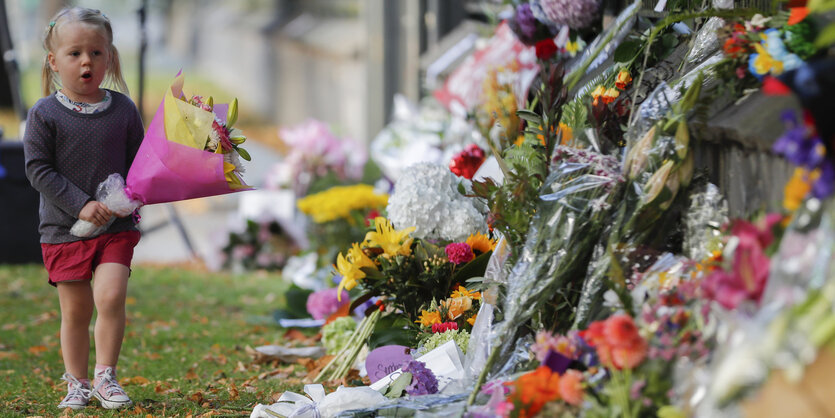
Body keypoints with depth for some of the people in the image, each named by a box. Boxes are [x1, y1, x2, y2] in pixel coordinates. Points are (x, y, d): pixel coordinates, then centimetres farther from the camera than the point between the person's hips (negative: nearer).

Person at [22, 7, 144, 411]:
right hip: (63, 229, -1)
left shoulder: (122, 108, 2)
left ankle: (105, 374, 1)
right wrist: (80, 204, -17)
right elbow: (38, 169, -8)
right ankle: (77, 383, 19)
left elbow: (139, 161, 9)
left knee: (110, 296, -15)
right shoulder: (44, 115, -6)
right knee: (76, 309, 4)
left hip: (116, 226, 1)